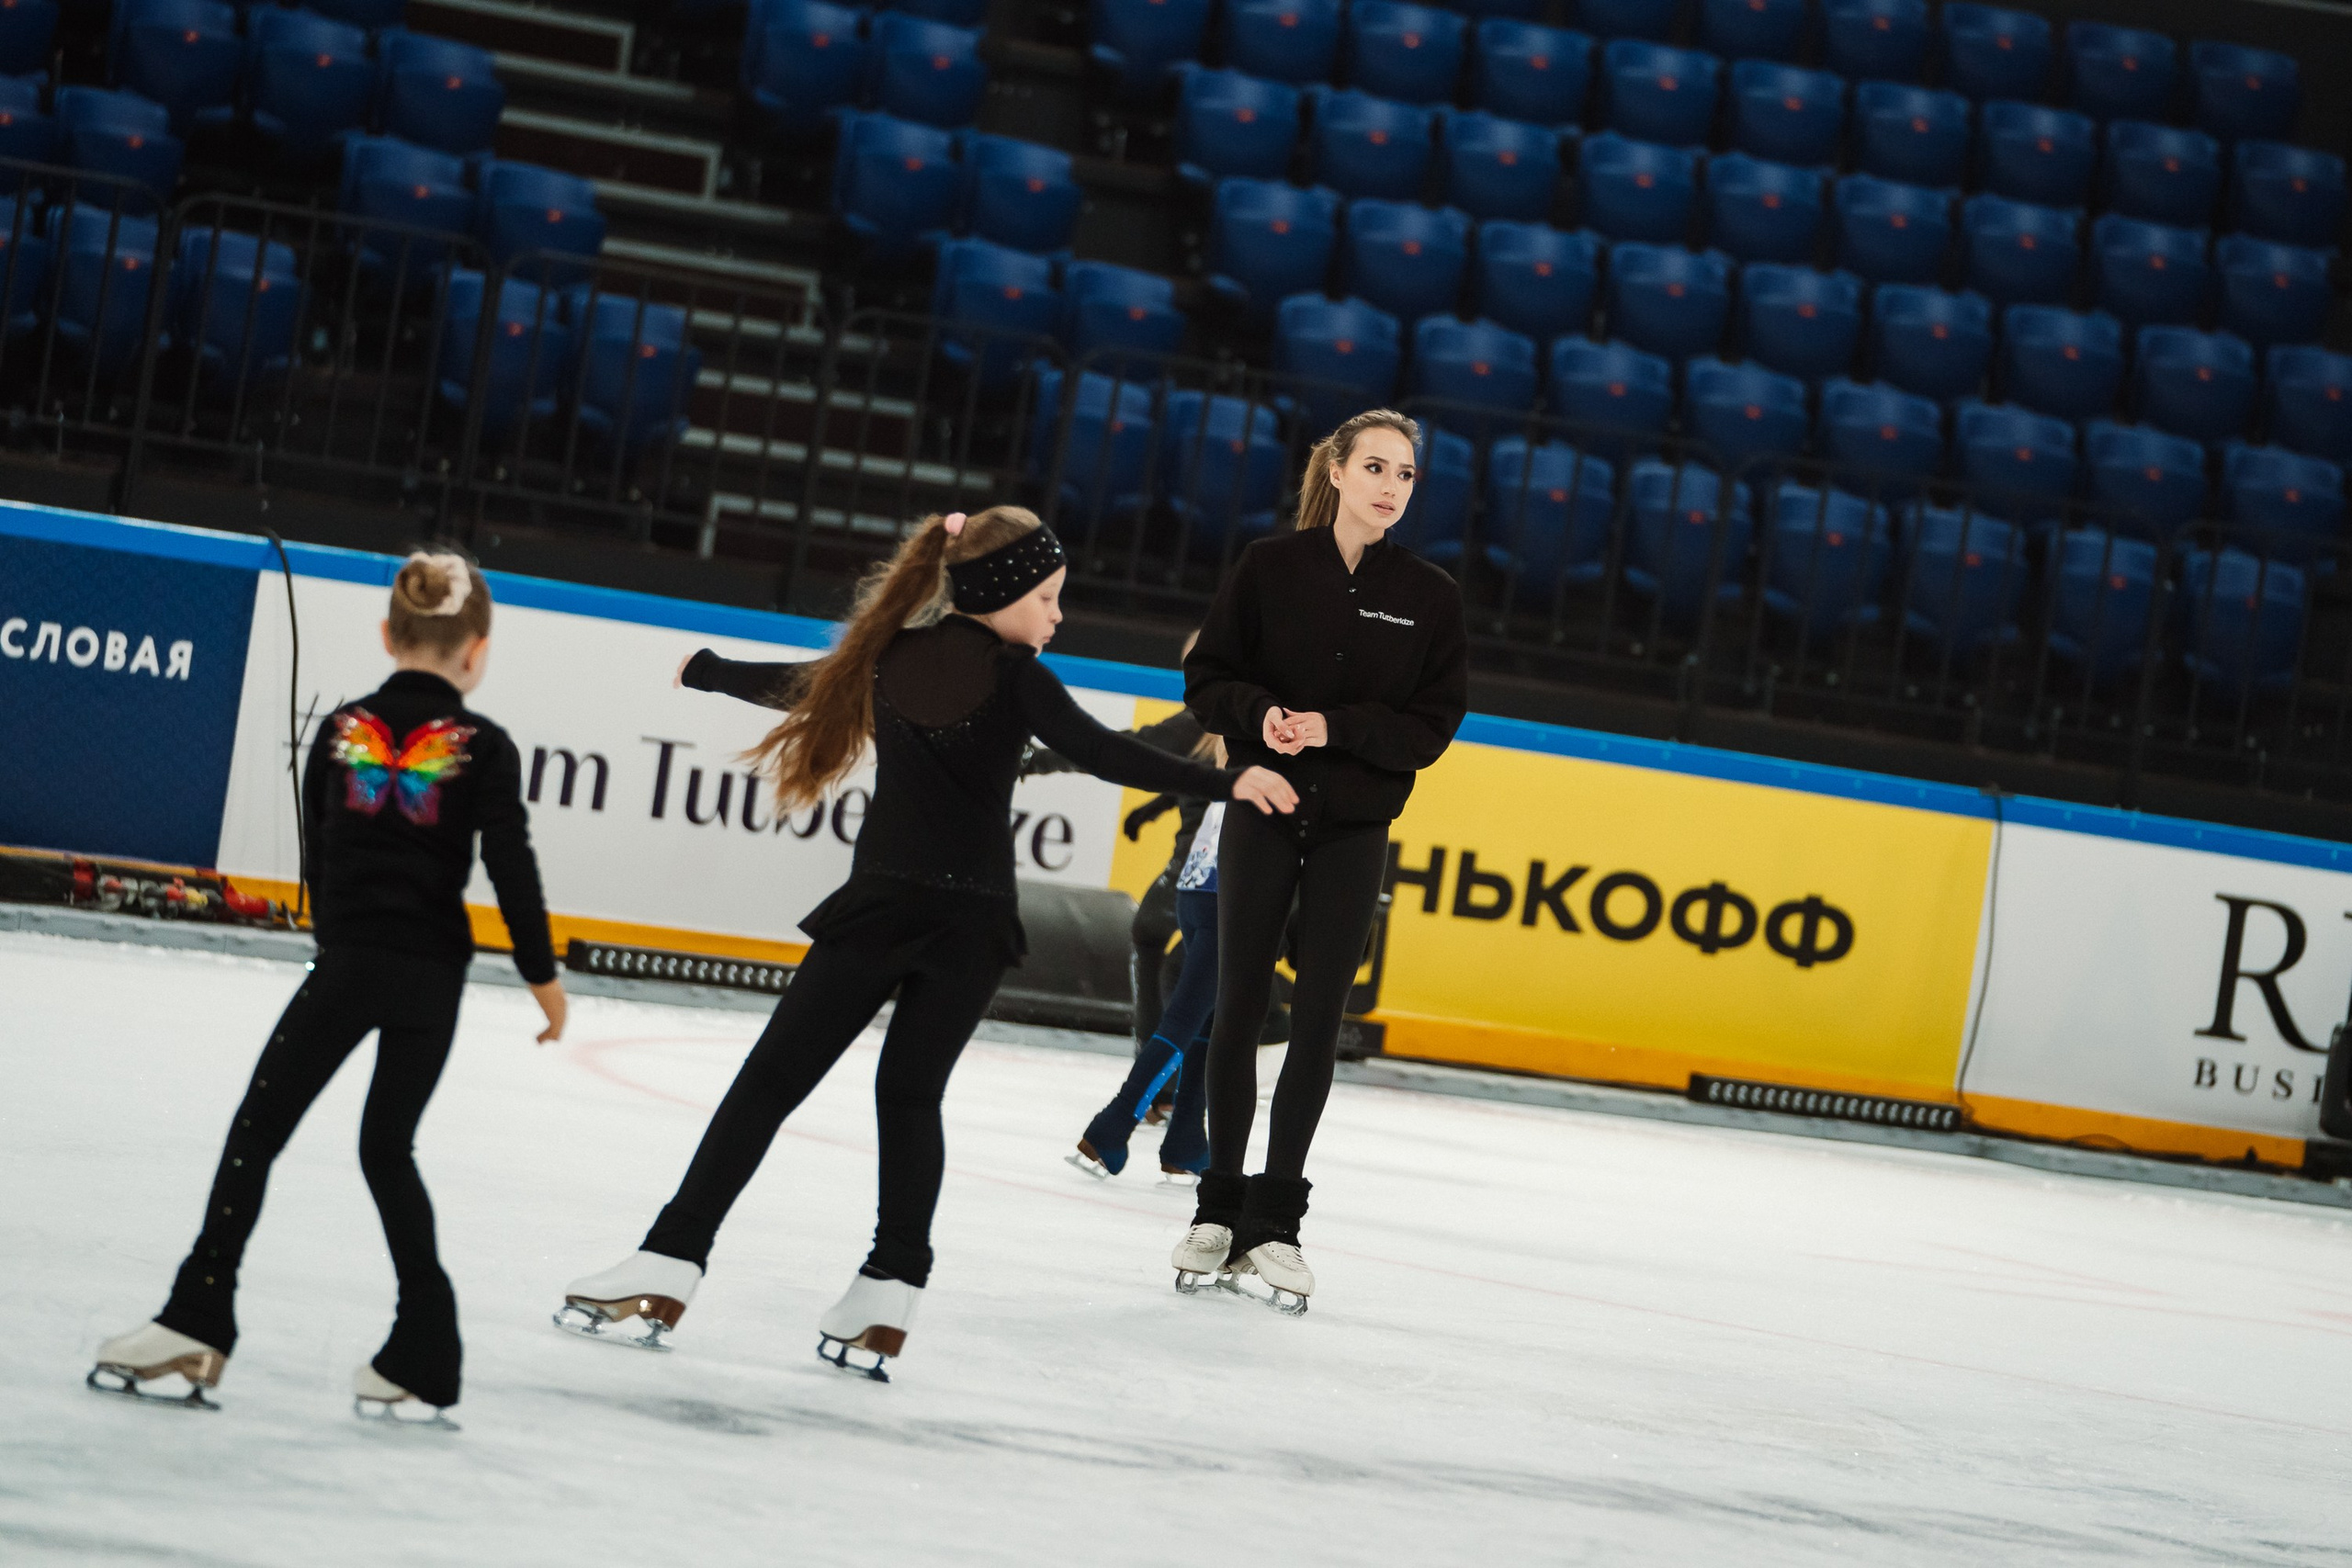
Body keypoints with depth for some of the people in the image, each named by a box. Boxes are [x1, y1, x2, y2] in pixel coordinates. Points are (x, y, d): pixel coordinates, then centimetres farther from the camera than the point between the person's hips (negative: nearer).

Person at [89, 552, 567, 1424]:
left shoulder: (342, 731, 3)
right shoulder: (484, 748, -3)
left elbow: (318, 853, 10)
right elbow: (512, 869, -5)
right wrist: (543, 975, 5)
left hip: (348, 960, -1)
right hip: (434, 977, 1)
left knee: (257, 1131, 2)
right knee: (389, 1148, 11)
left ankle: (197, 1325, -7)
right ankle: (424, 1359, 8)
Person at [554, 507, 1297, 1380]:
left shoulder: (890, 655, 8)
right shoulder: (1013, 676, -5)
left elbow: (795, 684, 24)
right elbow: (1101, 753, -16)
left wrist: (703, 671, 43)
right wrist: (1227, 783, -21)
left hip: (879, 906, 2)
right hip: (969, 920, -1)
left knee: (772, 1081, 1)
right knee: (911, 1094, 10)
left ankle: (668, 1270, -6)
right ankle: (891, 1293, -1)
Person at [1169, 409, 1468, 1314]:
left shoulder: (1429, 596, 0)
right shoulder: (1271, 568, -1)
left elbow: (1433, 725, -3)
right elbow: (1207, 677, 2)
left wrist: (1334, 727, -16)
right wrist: (1260, 713, -19)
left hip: (1355, 831, 0)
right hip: (1263, 814, 0)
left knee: (1318, 1021, -1)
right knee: (1239, 1009, 2)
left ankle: (1274, 1219, 6)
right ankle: (1219, 1208, 13)